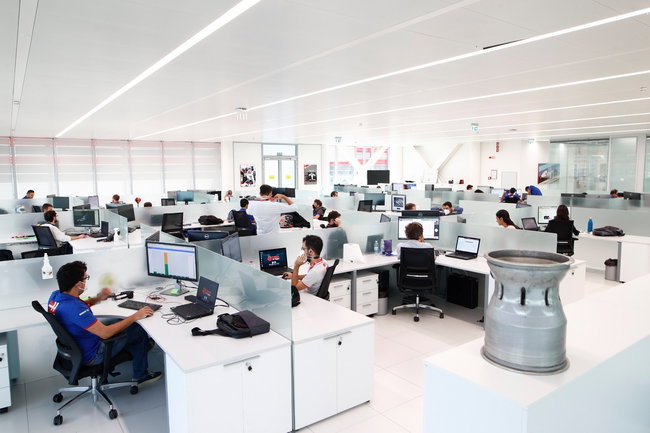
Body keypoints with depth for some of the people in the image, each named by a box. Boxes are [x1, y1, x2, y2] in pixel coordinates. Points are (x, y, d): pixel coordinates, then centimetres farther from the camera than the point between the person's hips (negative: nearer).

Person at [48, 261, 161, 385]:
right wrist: (135, 316, -27)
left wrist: (98, 298, -7)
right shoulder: (74, 308, -37)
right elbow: (105, 333, -36)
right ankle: (140, 375, 17)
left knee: (118, 322, 20)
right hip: (90, 356, -9)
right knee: (138, 331, -1)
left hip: (73, 348, 9)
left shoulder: (55, 296, -8)